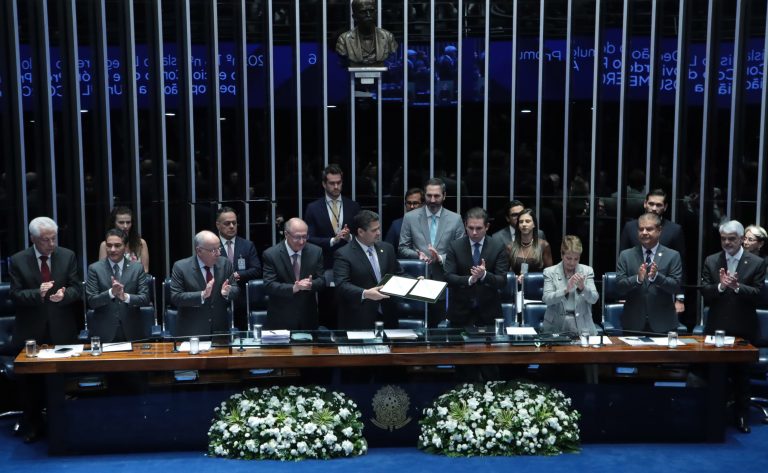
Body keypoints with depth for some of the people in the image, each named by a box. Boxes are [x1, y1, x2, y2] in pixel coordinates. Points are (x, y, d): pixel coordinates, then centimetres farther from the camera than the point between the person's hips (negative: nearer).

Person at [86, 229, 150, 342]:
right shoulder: (95, 269, 0)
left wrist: (126, 297, -22)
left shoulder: (137, 268, 2)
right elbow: (91, 301, -6)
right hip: (104, 333, -1)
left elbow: (145, 298, -4)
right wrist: (111, 292, -24)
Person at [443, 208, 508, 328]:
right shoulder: (455, 246, -3)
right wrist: (469, 279, -27)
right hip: (460, 311, 0)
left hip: (488, 311, 0)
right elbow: (448, 277, -10)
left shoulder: (498, 247, -4)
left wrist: (484, 275, -28)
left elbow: (502, 281, -9)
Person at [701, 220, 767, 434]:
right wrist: (720, 286, -22)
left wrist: (737, 287, -26)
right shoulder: (711, 261, 3)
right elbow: (704, 291, -4)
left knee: (741, 373, 8)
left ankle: (742, 416, 19)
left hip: (743, 328, -2)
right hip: (716, 326, 2)